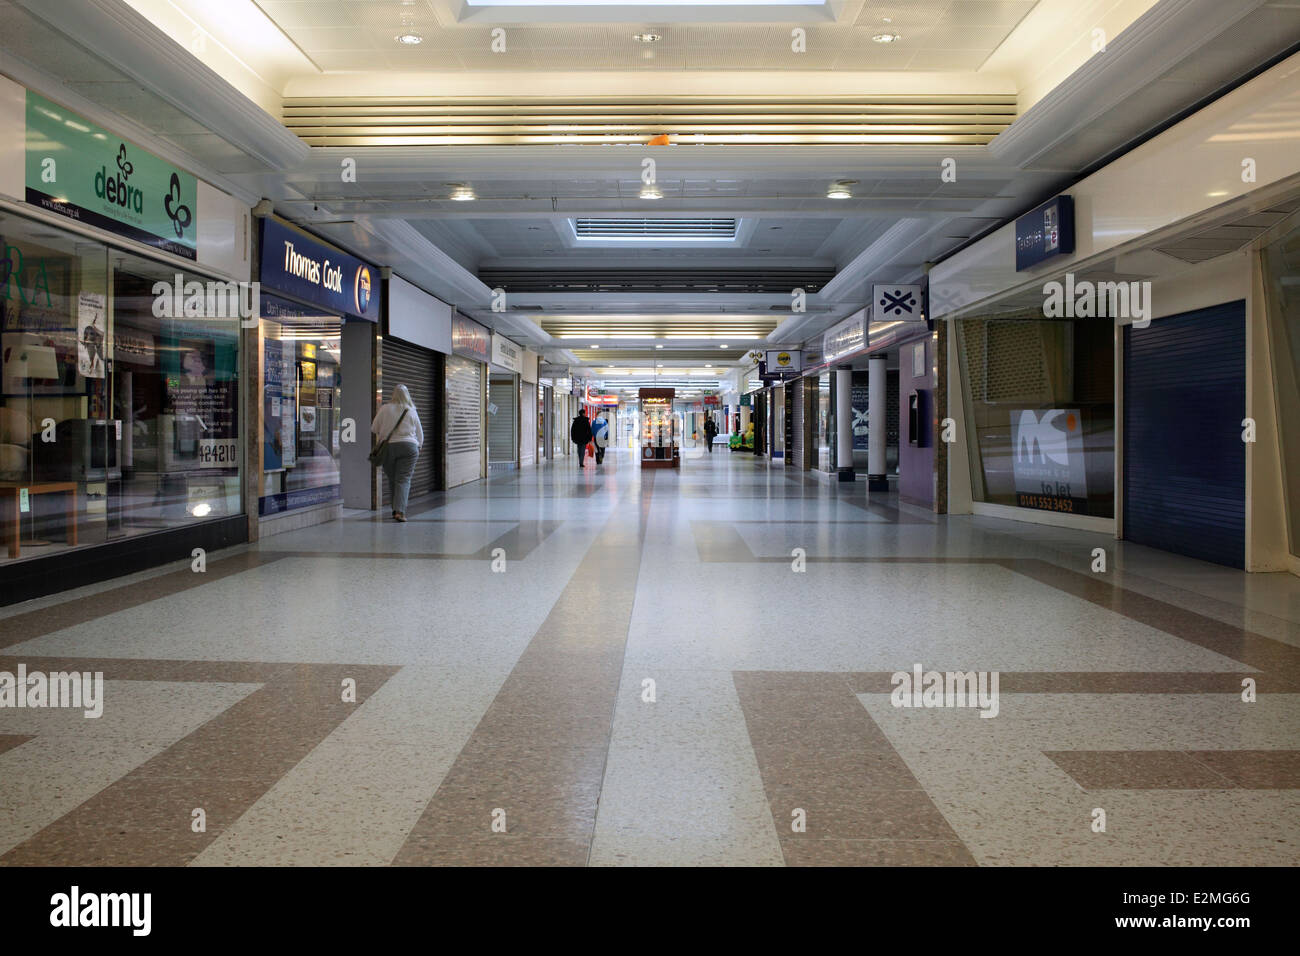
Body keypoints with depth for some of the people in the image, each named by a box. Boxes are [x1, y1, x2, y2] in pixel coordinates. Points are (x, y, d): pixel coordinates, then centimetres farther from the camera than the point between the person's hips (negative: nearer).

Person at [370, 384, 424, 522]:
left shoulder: (385, 409, 2)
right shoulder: (412, 411, 4)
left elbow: (374, 429, 6)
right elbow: (420, 435, 11)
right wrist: (417, 448, 28)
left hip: (388, 447, 1)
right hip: (408, 446, -1)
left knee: (392, 480, 12)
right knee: (404, 480, -4)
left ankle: (396, 510, 19)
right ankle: (400, 511, -17)